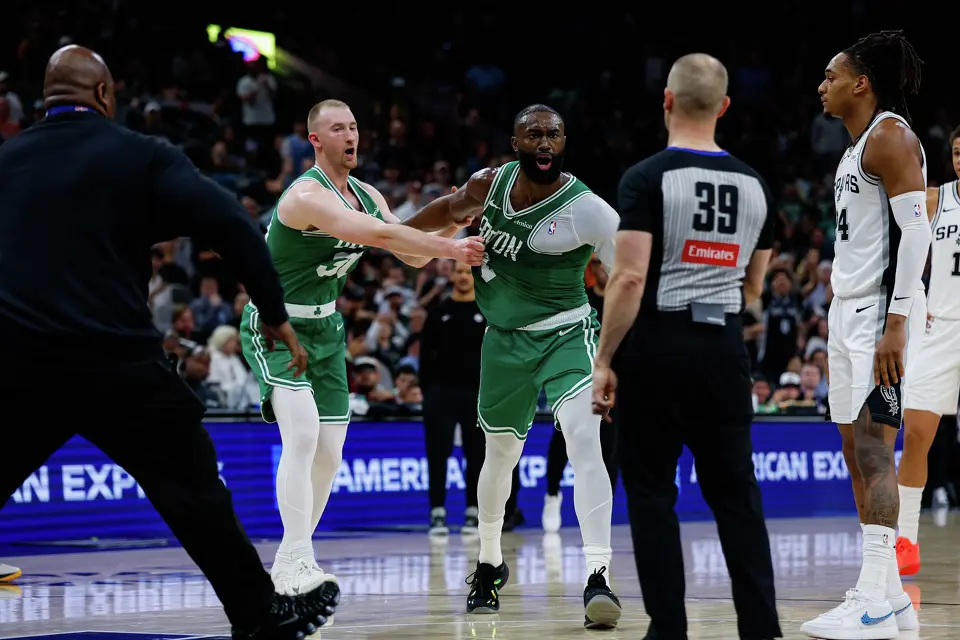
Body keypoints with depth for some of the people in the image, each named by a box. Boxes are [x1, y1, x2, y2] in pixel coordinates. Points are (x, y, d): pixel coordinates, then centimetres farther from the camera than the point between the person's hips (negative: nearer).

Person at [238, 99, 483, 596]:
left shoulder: (366, 196, 5)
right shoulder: (307, 195, -24)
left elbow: (412, 255, 7)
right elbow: (379, 235, -35)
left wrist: (454, 218, -8)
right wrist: (450, 250, -33)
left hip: (325, 328, 9)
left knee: (329, 454, 7)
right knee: (303, 433, -25)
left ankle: (287, 566, 19)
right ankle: (297, 566, -28)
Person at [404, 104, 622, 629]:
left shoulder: (587, 210, -20)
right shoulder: (491, 183, -5)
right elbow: (451, 208, 18)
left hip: (565, 334, -5)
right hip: (504, 338, 5)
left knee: (583, 438, -27)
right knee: (500, 454, 17)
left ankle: (598, 577, -33)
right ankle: (489, 563, 41)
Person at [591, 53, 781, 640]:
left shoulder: (648, 178, -9)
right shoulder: (754, 185, 8)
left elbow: (630, 277, -17)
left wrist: (604, 360, -11)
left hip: (658, 348, -4)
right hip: (726, 349, 5)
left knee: (652, 493, 4)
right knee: (735, 492, 10)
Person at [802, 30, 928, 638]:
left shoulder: (890, 136, -11)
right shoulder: (859, 144, 20)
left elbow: (916, 231, -18)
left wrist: (895, 323, -24)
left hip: (882, 310, -10)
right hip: (849, 309, 10)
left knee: (873, 445, -14)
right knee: (856, 448, 9)